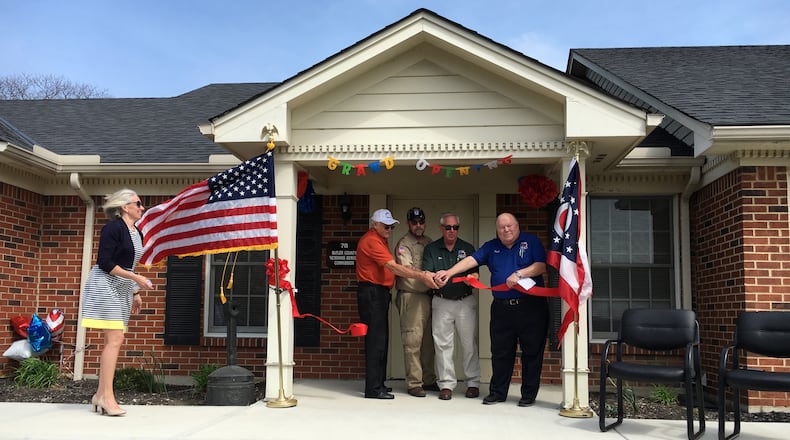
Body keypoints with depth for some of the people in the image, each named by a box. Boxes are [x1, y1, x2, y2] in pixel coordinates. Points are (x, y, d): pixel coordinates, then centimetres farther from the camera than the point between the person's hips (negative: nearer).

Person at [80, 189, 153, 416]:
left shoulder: (137, 234, 14)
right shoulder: (113, 228, -11)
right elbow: (105, 263, -17)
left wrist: (135, 294, 17)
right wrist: (136, 278, -19)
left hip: (123, 290, 9)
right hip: (107, 286, -9)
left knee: (113, 341, 6)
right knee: (114, 340, -14)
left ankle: (100, 394, 12)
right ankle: (107, 397, -11)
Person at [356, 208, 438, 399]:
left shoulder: (381, 240, 19)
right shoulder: (371, 241, -14)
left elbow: (393, 267, 11)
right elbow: (393, 267, -21)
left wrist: (423, 274, -1)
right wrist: (421, 276, -23)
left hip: (381, 293, 10)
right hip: (371, 292, -10)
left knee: (381, 339, 13)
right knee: (376, 339, -9)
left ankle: (378, 383, 21)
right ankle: (373, 389, -6)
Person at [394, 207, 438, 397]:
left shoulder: (429, 242, 19)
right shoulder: (404, 244, -3)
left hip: (428, 296, 7)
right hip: (411, 296, -7)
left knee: (428, 340, 12)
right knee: (413, 341, -6)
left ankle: (428, 380, 21)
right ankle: (414, 384, -2)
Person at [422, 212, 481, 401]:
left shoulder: (467, 248, 7)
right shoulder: (431, 249, 5)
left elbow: (475, 273, 0)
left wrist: (472, 277, -24)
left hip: (465, 302, 0)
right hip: (441, 302, 0)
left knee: (469, 343, 2)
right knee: (443, 344, 0)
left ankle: (473, 383, 13)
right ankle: (446, 384, 8)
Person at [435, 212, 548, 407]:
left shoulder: (531, 241, 2)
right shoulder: (491, 247, 12)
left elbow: (541, 266, -7)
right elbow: (471, 260, 0)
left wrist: (519, 274, -20)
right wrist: (449, 272, -13)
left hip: (531, 305, -3)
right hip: (501, 308, 3)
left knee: (532, 351, 3)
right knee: (500, 352, 7)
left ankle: (529, 394, 14)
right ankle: (498, 392, 18)